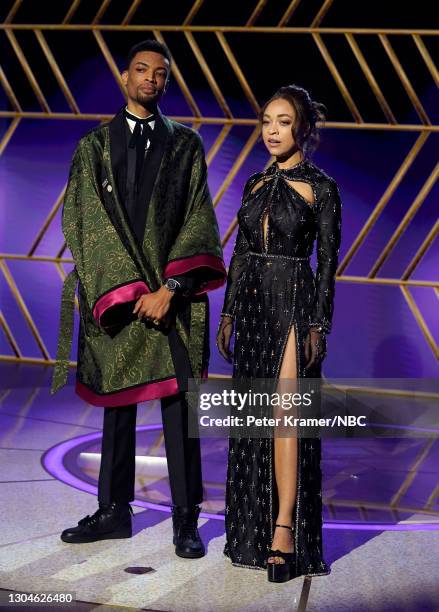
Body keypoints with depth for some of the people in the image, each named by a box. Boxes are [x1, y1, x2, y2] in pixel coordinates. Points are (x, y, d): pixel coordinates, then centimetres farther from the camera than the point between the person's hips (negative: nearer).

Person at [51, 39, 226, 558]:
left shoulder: (185, 145, 9)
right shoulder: (95, 144, 8)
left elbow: (199, 220, 1)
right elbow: (85, 222, 0)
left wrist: (169, 289, -12)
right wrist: (132, 291, -9)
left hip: (172, 294, -1)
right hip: (113, 295, 1)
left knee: (179, 406, -2)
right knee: (117, 403, 8)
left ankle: (186, 520, 5)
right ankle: (113, 512, 19)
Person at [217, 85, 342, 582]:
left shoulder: (320, 187, -4)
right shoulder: (256, 184, 12)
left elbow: (327, 261, -6)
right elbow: (240, 253, 15)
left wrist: (319, 326, -12)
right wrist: (228, 314, 11)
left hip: (294, 303, -6)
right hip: (253, 305, 6)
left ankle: (285, 528, -11)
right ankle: (252, 526, 18)